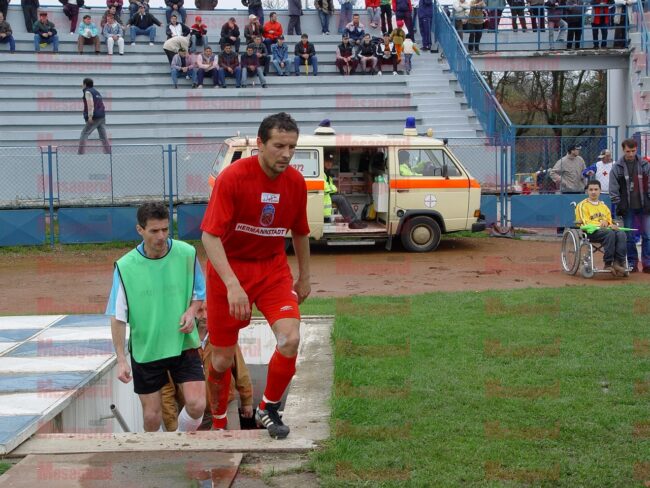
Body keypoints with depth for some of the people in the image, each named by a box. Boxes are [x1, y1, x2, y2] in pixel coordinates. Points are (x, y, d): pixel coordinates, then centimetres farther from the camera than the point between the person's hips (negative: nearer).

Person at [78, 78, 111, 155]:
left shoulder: (88, 92, -2)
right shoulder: (97, 92, 24)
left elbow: (90, 104, -16)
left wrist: (90, 116, -22)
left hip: (94, 118, -8)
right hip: (102, 117, 8)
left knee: (84, 134, -6)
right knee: (103, 136, 6)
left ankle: (80, 152, -13)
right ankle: (108, 152, 1)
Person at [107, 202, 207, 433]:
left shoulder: (187, 254, -8)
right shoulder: (125, 266, -12)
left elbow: (199, 293, 8)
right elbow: (118, 317, -5)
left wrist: (191, 312, -13)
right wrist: (121, 360, -9)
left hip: (183, 344, 1)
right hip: (145, 350, 0)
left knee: (197, 405, -10)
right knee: (152, 416, 8)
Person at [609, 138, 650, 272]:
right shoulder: (617, 167, 0)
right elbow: (613, 188, 0)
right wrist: (618, 204, -6)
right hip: (628, 208, -1)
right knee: (629, 237, 4)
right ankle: (632, 264, 12)